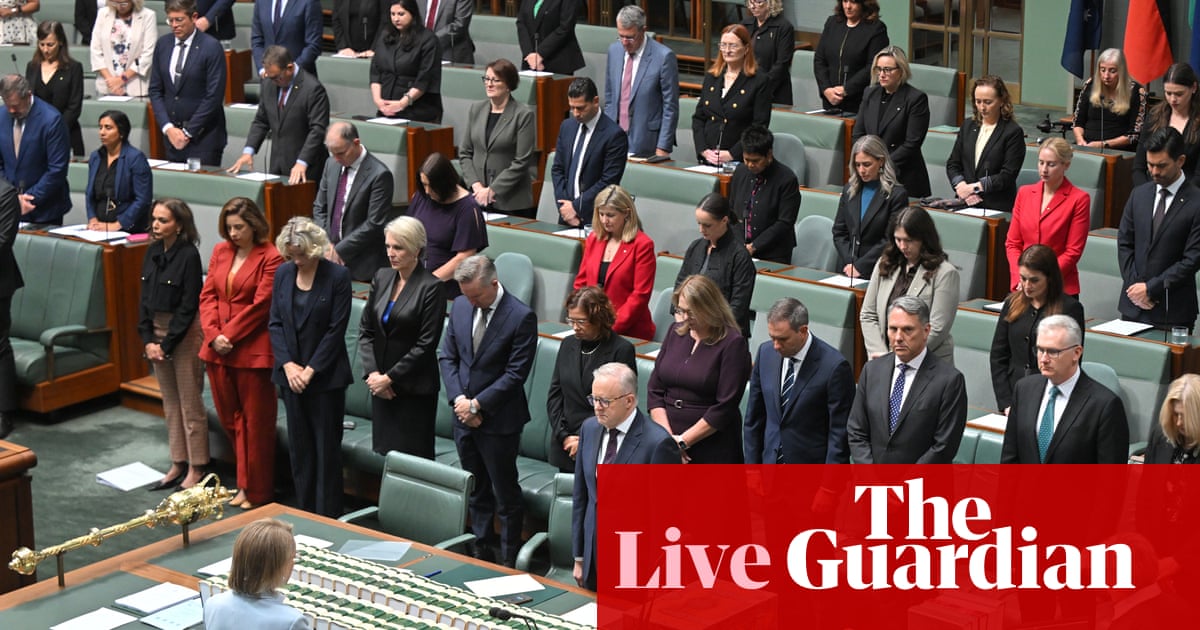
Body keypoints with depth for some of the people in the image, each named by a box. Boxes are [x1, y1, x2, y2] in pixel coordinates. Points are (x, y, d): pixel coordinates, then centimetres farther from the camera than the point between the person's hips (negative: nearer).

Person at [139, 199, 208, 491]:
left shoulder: (189, 256, -16)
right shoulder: (153, 252, 5)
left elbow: (188, 307, -16)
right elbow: (145, 299, 7)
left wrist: (166, 345, -14)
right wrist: (148, 340, -2)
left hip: (184, 335, -7)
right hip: (157, 332, 7)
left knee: (190, 404, 0)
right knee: (170, 404, 14)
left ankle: (196, 470, 9)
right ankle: (178, 464, 24)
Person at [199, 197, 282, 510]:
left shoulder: (270, 258, -10)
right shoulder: (220, 252, 10)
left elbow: (260, 306, -14)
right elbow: (208, 295, 7)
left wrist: (228, 336, -13)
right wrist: (213, 335, -7)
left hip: (252, 352, -6)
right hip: (218, 351, 6)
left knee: (256, 422, 3)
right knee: (229, 418, 14)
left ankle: (256, 490, 14)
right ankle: (245, 481, 29)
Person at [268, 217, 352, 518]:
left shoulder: (337, 276, -9)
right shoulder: (283, 273, 6)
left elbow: (336, 329, -10)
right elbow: (274, 323, 6)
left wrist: (310, 370, -13)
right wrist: (288, 364, -6)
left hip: (326, 376, -5)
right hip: (290, 374, 5)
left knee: (327, 446, 0)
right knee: (298, 445, 10)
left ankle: (328, 515, 7)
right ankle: (304, 512, 20)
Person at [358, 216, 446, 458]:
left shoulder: (430, 287, -10)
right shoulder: (381, 278, 8)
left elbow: (426, 345, -12)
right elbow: (366, 330, 10)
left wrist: (389, 378, -11)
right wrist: (373, 373, -4)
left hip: (414, 390, -5)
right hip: (381, 386, 5)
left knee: (413, 457, -4)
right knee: (386, 454, 5)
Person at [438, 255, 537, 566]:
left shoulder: (521, 317, -17)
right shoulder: (460, 306, 2)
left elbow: (515, 374, -17)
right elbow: (448, 357, 7)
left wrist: (477, 405, -15)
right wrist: (459, 399, -7)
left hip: (499, 420, -6)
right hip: (464, 416, 6)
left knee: (506, 493, 5)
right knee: (476, 490, 18)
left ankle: (509, 561, 16)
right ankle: (480, 550, 30)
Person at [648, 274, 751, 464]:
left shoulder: (732, 344, -7)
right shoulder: (676, 331, 9)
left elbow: (725, 407, -11)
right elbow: (654, 390, 8)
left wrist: (683, 441, -11)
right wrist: (668, 437, -4)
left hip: (713, 449, -4)